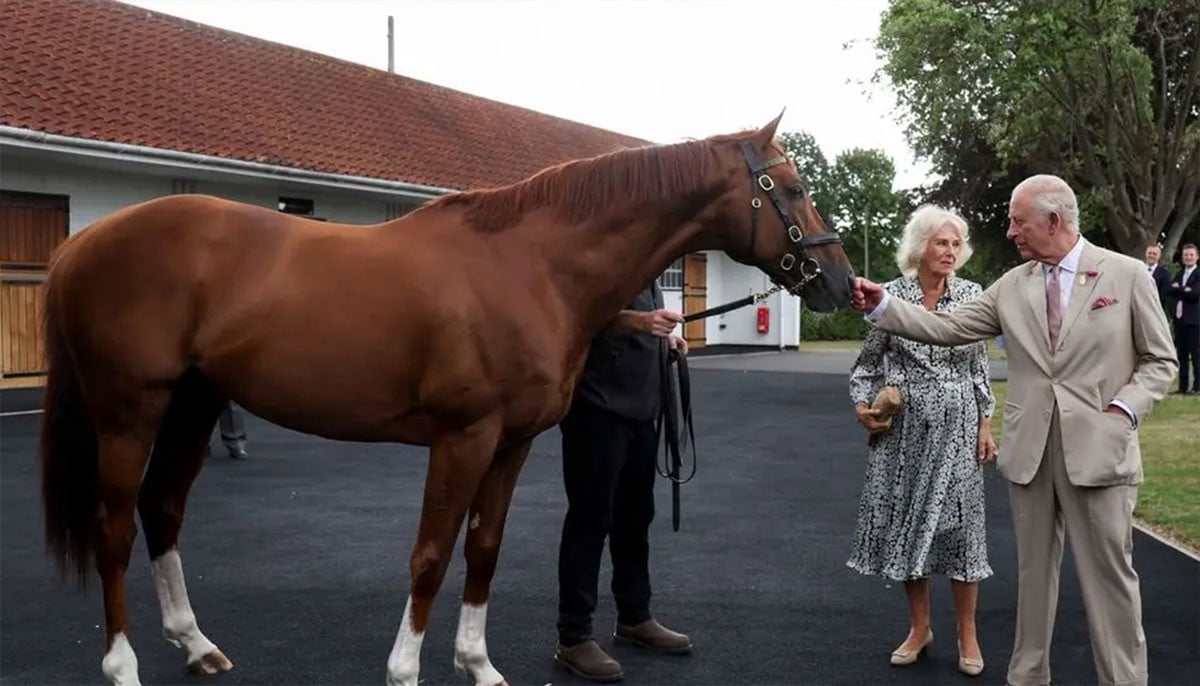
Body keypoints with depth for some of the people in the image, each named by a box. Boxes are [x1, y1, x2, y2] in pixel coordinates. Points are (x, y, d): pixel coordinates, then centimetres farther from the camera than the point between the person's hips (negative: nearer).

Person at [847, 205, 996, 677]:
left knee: (959, 522, 2)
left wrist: (986, 424, 3)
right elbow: (868, 361, 7)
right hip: (903, 425, 0)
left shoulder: (971, 295, 1)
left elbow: (980, 367, 6)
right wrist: (862, 404, -6)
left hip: (956, 426, 0)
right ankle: (919, 628, 24)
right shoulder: (891, 294, -2)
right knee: (906, 520, 7)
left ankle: (967, 634, 18)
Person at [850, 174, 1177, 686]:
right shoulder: (1012, 286, 7)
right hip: (1029, 449, 4)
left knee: (1109, 576, 4)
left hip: (1098, 447, -3)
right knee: (1033, 571, 14)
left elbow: (1160, 360, 2)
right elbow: (948, 328, 3)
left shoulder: (1127, 275, -2)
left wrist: (1125, 409, -13)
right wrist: (882, 306, -8)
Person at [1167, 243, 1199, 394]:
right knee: (1181, 354, 9)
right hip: (1178, 318, 6)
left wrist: (1178, 289, -8)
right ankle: (1182, 386, 13)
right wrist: (1184, 290, -13)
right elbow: (1170, 291, 2)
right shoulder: (1179, 274, 16)